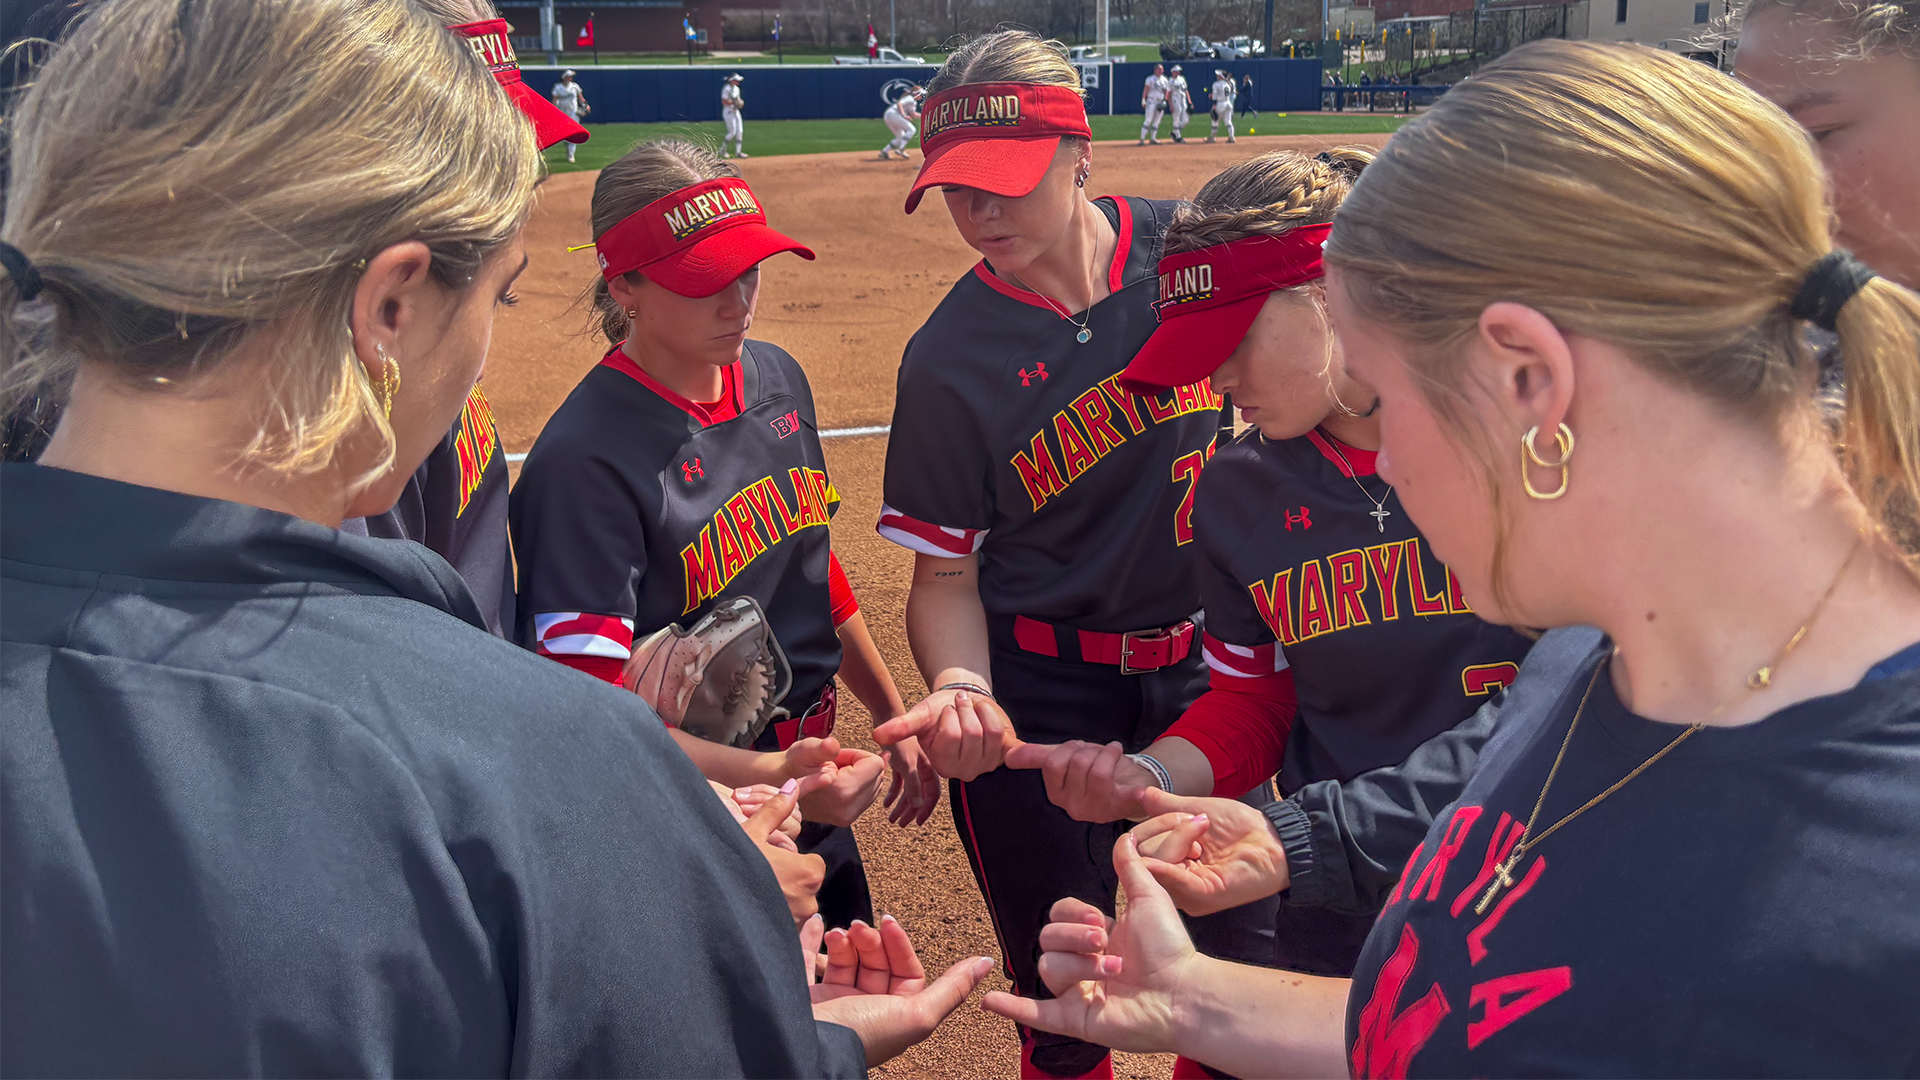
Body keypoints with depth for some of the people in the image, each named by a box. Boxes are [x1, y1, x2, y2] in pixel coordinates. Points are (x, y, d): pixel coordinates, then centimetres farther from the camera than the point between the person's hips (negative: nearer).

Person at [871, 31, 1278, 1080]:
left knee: (1244, 973, 11)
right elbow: (946, 571, -5)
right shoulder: (949, 358, -11)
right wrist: (957, 687, -24)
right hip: (1041, 696, -2)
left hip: (1205, 669, 2)